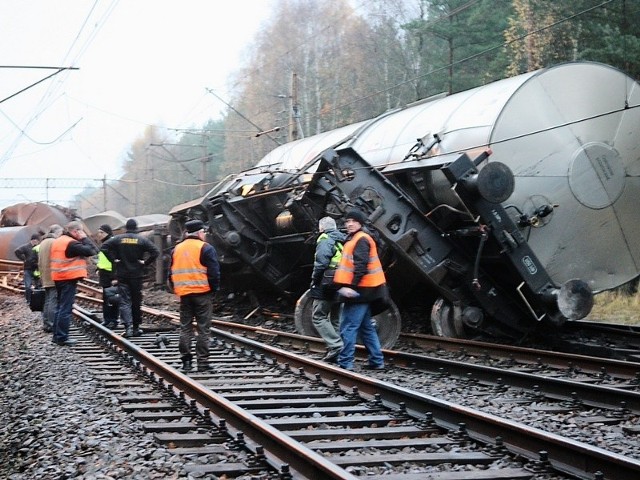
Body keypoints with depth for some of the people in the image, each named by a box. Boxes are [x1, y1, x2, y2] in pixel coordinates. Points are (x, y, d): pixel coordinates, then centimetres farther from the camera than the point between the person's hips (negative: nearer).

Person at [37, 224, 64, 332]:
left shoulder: (43, 243, 17)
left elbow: (39, 261, 20)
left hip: (45, 278, 9)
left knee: (47, 301, 12)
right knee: (54, 301, -8)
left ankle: (46, 323, 13)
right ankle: (51, 325, -10)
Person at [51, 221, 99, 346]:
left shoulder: (58, 241, 13)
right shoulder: (72, 243, -16)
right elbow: (92, 251, -21)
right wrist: (85, 238, -9)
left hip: (59, 278, 9)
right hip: (69, 279, -9)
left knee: (60, 306, 16)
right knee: (66, 308, -6)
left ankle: (57, 335, 19)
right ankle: (62, 337, -5)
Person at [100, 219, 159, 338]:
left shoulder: (118, 239, 0)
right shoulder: (142, 240, -2)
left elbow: (104, 247, -9)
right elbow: (155, 251, -11)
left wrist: (113, 259, -4)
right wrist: (145, 262, -4)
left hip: (122, 275, 0)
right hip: (137, 275, 0)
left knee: (124, 302, -1)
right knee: (136, 302, 11)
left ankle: (128, 327, -18)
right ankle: (136, 328, 18)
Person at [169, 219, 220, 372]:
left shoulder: (177, 249, 11)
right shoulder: (206, 248, -7)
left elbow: (171, 273, 13)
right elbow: (214, 272, -11)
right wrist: (214, 289, 1)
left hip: (184, 294, 5)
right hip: (203, 293, -5)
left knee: (185, 328, 11)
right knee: (203, 328, -1)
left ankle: (186, 361, 10)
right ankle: (202, 362, -2)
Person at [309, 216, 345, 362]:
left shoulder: (325, 240, -7)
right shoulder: (343, 241, 16)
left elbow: (321, 263, -17)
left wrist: (314, 281, -7)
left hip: (327, 285, -8)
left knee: (318, 316, -3)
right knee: (335, 318, 14)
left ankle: (336, 346, -16)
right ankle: (335, 350, 14)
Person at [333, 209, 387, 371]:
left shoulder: (361, 239, -12)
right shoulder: (353, 239, 19)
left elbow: (361, 266, -22)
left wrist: (353, 286, -28)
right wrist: (347, 286, 18)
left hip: (359, 290, -11)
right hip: (361, 290, 11)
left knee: (348, 327, -9)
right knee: (366, 327, 15)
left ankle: (345, 362, -8)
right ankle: (377, 361, 19)